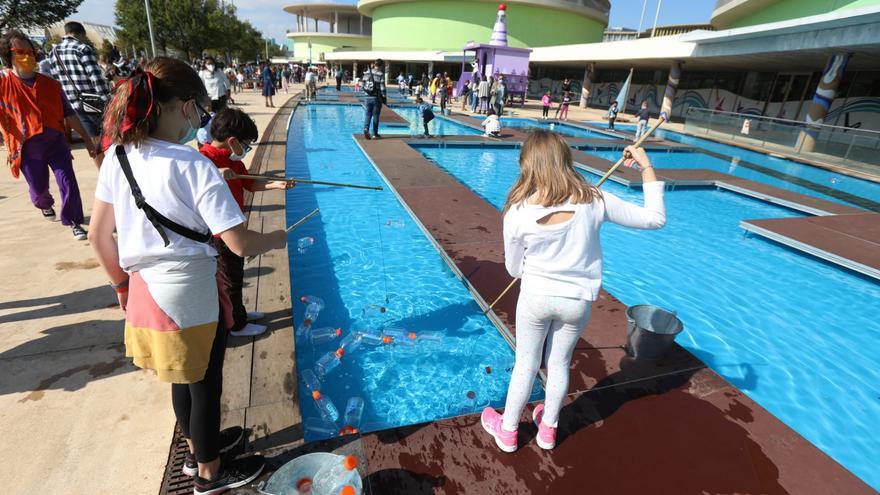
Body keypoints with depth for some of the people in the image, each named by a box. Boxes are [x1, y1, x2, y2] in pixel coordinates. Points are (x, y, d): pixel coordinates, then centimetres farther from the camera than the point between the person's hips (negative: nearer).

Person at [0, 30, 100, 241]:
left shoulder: (51, 84, 3)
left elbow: (69, 115, 6)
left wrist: (87, 140, 3)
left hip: (56, 142, 0)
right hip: (27, 149, 0)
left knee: (68, 183, -9)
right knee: (38, 188, 14)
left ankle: (73, 222, 6)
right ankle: (45, 205, 50)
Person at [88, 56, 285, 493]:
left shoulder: (118, 156, 0)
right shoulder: (193, 165, -21)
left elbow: (98, 236, 7)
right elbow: (240, 244, -24)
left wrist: (122, 284, 19)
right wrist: (276, 239, -4)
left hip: (145, 290, 7)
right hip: (191, 295, -7)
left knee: (184, 379, 27)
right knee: (205, 386, 15)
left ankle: (197, 448, 51)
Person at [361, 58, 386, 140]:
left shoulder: (366, 73, 4)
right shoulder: (380, 74, -10)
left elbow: (362, 85, 8)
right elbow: (382, 88, -11)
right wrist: (384, 98, -1)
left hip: (367, 97, 3)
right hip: (377, 98, -3)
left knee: (367, 115, 6)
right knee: (375, 116, 7)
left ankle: (366, 129, -16)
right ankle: (375, 133, 13)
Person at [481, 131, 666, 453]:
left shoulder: (517, 212, -18)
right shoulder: (594, 201, -15)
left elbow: (514, 269, -5)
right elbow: (655, 218, -2)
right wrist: (646, 166, 3)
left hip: (536, 297, -1)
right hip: (577, 301, 2)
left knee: (525, 365, 17)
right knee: (559, 365, 21)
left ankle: (507, 432, 37)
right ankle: (548, 429, 43)